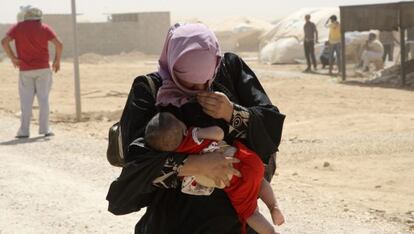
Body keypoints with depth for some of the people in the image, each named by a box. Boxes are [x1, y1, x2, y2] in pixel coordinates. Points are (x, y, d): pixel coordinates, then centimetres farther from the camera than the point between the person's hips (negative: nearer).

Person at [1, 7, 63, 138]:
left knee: (26, 101, 4)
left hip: (25, 69, 0)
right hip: (43, 68, 0)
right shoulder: (44, 28, 1)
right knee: (43, 99, 6)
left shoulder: (18, 27, 3)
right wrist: (57, 60, 2)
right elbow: (59, 44, -9)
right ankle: (45, 129, 5)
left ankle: (24, 131, 1)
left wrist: (12, 58, -4)